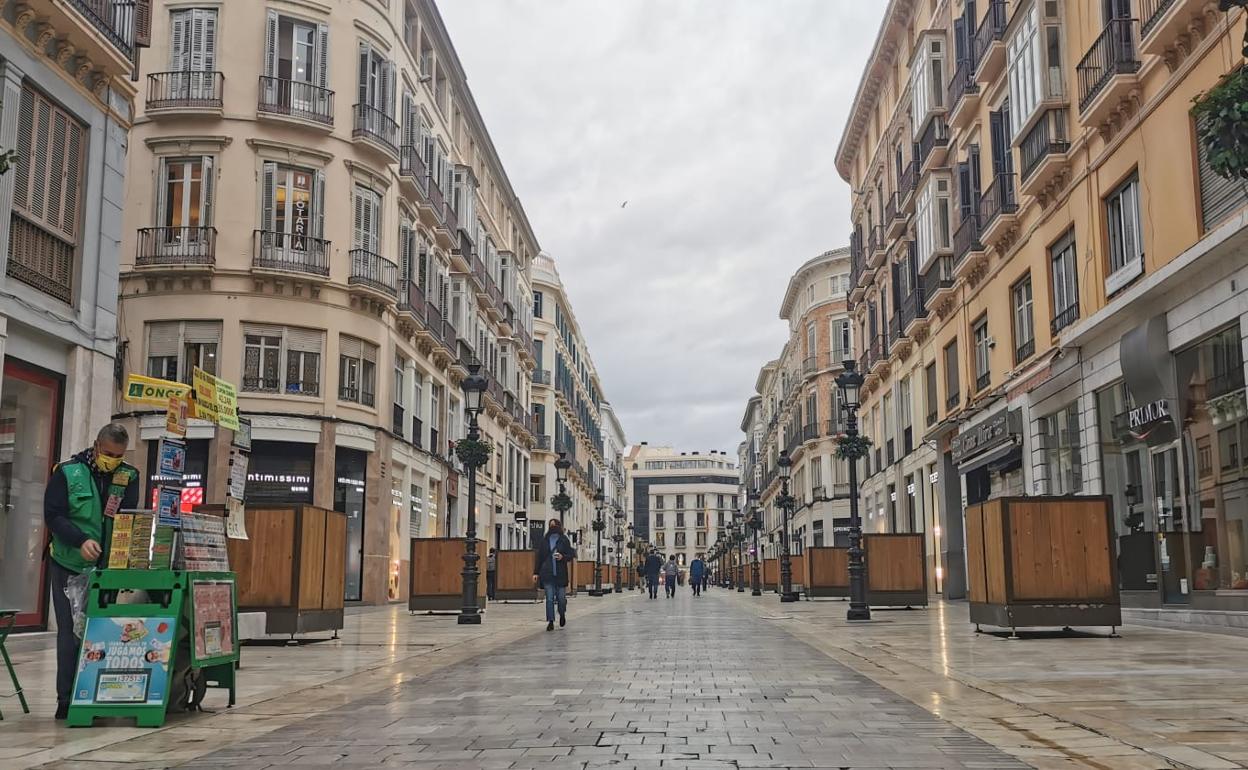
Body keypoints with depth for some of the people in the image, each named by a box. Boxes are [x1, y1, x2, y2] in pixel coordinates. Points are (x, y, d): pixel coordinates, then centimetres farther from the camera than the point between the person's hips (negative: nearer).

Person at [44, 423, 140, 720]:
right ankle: (66, 700, 6)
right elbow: (53, 515, -11)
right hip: (69, 566, -2)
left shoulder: (128, 476, 4)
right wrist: (81, 541, -25)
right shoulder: (68, 472, -4)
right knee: (70, 631, 0)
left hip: (110, 567, 2)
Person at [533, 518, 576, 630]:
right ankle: (550, 621, 0)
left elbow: (571, 555, 5)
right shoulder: (544, 541, 8)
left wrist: (563, 557, -17)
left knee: (561, 597, 4)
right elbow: (539, 557, 9)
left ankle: (562, 615, 32)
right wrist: (536, 572, 3)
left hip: (560, 574, -1)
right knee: (549, 598, -4)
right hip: (547, 574, 1)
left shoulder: (564, 540, 4)